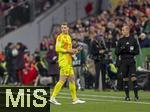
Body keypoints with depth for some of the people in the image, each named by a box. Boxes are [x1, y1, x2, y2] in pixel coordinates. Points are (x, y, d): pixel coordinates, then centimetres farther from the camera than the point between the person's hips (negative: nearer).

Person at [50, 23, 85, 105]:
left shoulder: (69, 37, 19)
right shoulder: (60, 37, -8)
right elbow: (57, 49, -17)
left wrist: (73, 51, 9)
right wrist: (68, 51, -17)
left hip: (69, 62, 9)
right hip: (64, 61, -9)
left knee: (72, 79, 10)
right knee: (62, 79, -13)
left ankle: (75, 99, 15)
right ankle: (53, 98, -12)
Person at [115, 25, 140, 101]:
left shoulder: (133, 39, 4)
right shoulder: (120, 40, 9)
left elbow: (137, 51, 5)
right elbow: (116, 52, 7)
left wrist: (130, 51, -11)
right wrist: (121, 49, -12)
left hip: (131, 61, -2)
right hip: (123, 61, 2)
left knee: (133, 78, -11)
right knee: (125, 79, 3)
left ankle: (136, 95, -6)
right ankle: (127, 96, 10)